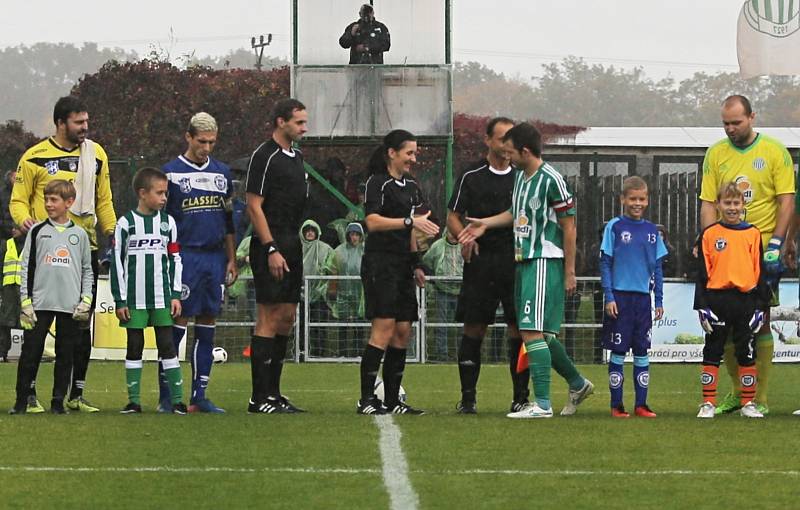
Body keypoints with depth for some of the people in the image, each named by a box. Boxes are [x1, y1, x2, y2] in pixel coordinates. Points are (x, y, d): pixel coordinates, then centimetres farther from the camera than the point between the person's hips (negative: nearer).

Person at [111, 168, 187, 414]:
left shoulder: (168, 222, 7)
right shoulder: (126, 223, -1)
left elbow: (175, 260, 11)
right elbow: (116, 262, 0)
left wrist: (176, 295, 4)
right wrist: (119, 300, -4)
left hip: (161, 298, 1)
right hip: (134, 299, -1)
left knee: (167, 345, -1)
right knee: (134, 346, 4)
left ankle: (177, 399, 0)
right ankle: (134, 400, 8)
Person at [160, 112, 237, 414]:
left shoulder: (222, 173, 14)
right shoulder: (171, 172, -1)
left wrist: (231, 260, 16)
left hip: (215, 256, 5)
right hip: (185, 256, -5)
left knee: (207, 326, 5)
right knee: (177, 324, -7)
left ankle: (199, 397, 9)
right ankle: (166, 397, -3)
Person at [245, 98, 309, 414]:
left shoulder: (296, 157, 17)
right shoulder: (265, 156, -10)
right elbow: (254, 205, -14)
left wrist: (295, 245, 17)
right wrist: (271, 249, -18)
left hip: (292, 246, 9)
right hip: (271, 246, -9)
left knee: (287, 317, 9)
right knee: (269, 318, -9)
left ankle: (273, 392, 15)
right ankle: (259, 397, -8)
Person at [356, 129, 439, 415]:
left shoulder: (410, 186, 18)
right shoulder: (378, 183, -7)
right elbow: (373, 222, -21)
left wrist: (416, 264, 22)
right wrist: (411, 221, -27)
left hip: (402, 265, 8)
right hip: (380, 262, -8)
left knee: (403, 332, 5)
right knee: (384, 327, -15)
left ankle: (392, 401, 9)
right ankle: (367, 400, -14)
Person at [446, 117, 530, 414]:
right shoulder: (472, 176, 7)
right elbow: (453, 217, 8)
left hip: (517, 262, 1)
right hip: (481, 260, -1)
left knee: (520, 330, -3)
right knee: (473, 329, -1)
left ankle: (520, 397, 4)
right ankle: (468, 397, 5)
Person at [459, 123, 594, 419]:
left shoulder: (551, 181, -14)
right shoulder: (520, 177, 12)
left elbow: (569, 227, -11)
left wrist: (570, 272, -10)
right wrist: (485, 224, 17)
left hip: (545, 262, -9)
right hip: (524, 261, 9)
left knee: (533, 332, -13)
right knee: (540, 334, 12)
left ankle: (542, 404, -11)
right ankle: (578, 384, 29)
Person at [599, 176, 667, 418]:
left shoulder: (652, 230, 9)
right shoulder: (614, 227, -2)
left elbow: (657, 268, 13)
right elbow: (605, 264, -2)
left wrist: (659, 300, 9)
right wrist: (608, 297, -9)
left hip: (643, 297, 4)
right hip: (620, 296, -4)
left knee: (642, 352, 5)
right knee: (618, 352, 0)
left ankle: (641, 404, 10)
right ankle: (616, 405, 5)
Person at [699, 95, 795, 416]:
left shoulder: (775, 152, -1)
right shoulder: (715, 154, 7)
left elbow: (787, 200, -3)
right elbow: (707, 203, 6)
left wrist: (776, 242, -12)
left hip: (762, 250, -3)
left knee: (760, 322, -3)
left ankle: (760, 399, 2)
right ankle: (738, 392, 17)